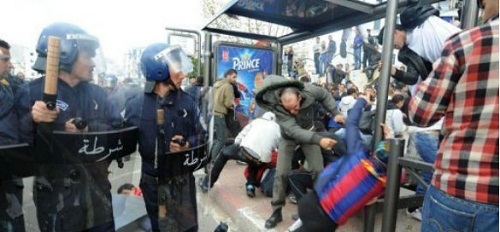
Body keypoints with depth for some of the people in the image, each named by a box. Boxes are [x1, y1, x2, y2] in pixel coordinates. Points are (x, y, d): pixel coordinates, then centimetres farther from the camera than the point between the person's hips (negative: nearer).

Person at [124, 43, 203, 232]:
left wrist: (187, 145, -18)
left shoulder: (187, 102, -5)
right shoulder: (135, 105, -7)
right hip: (152, 181, 0)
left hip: (182, 179, 0)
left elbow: (200, 136, 0)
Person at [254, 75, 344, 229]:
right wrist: (319, 140, -53)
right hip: (289, 137, -2)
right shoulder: (276, 107, -38)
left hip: (308, 132, 2)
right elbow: (294, 130, -44)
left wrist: (334, 113, -15)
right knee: (281, 173, -7)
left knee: (318, 170, -4)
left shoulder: (309, 91, -31)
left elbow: (325, 95, -7)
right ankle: (276, 211, 9)